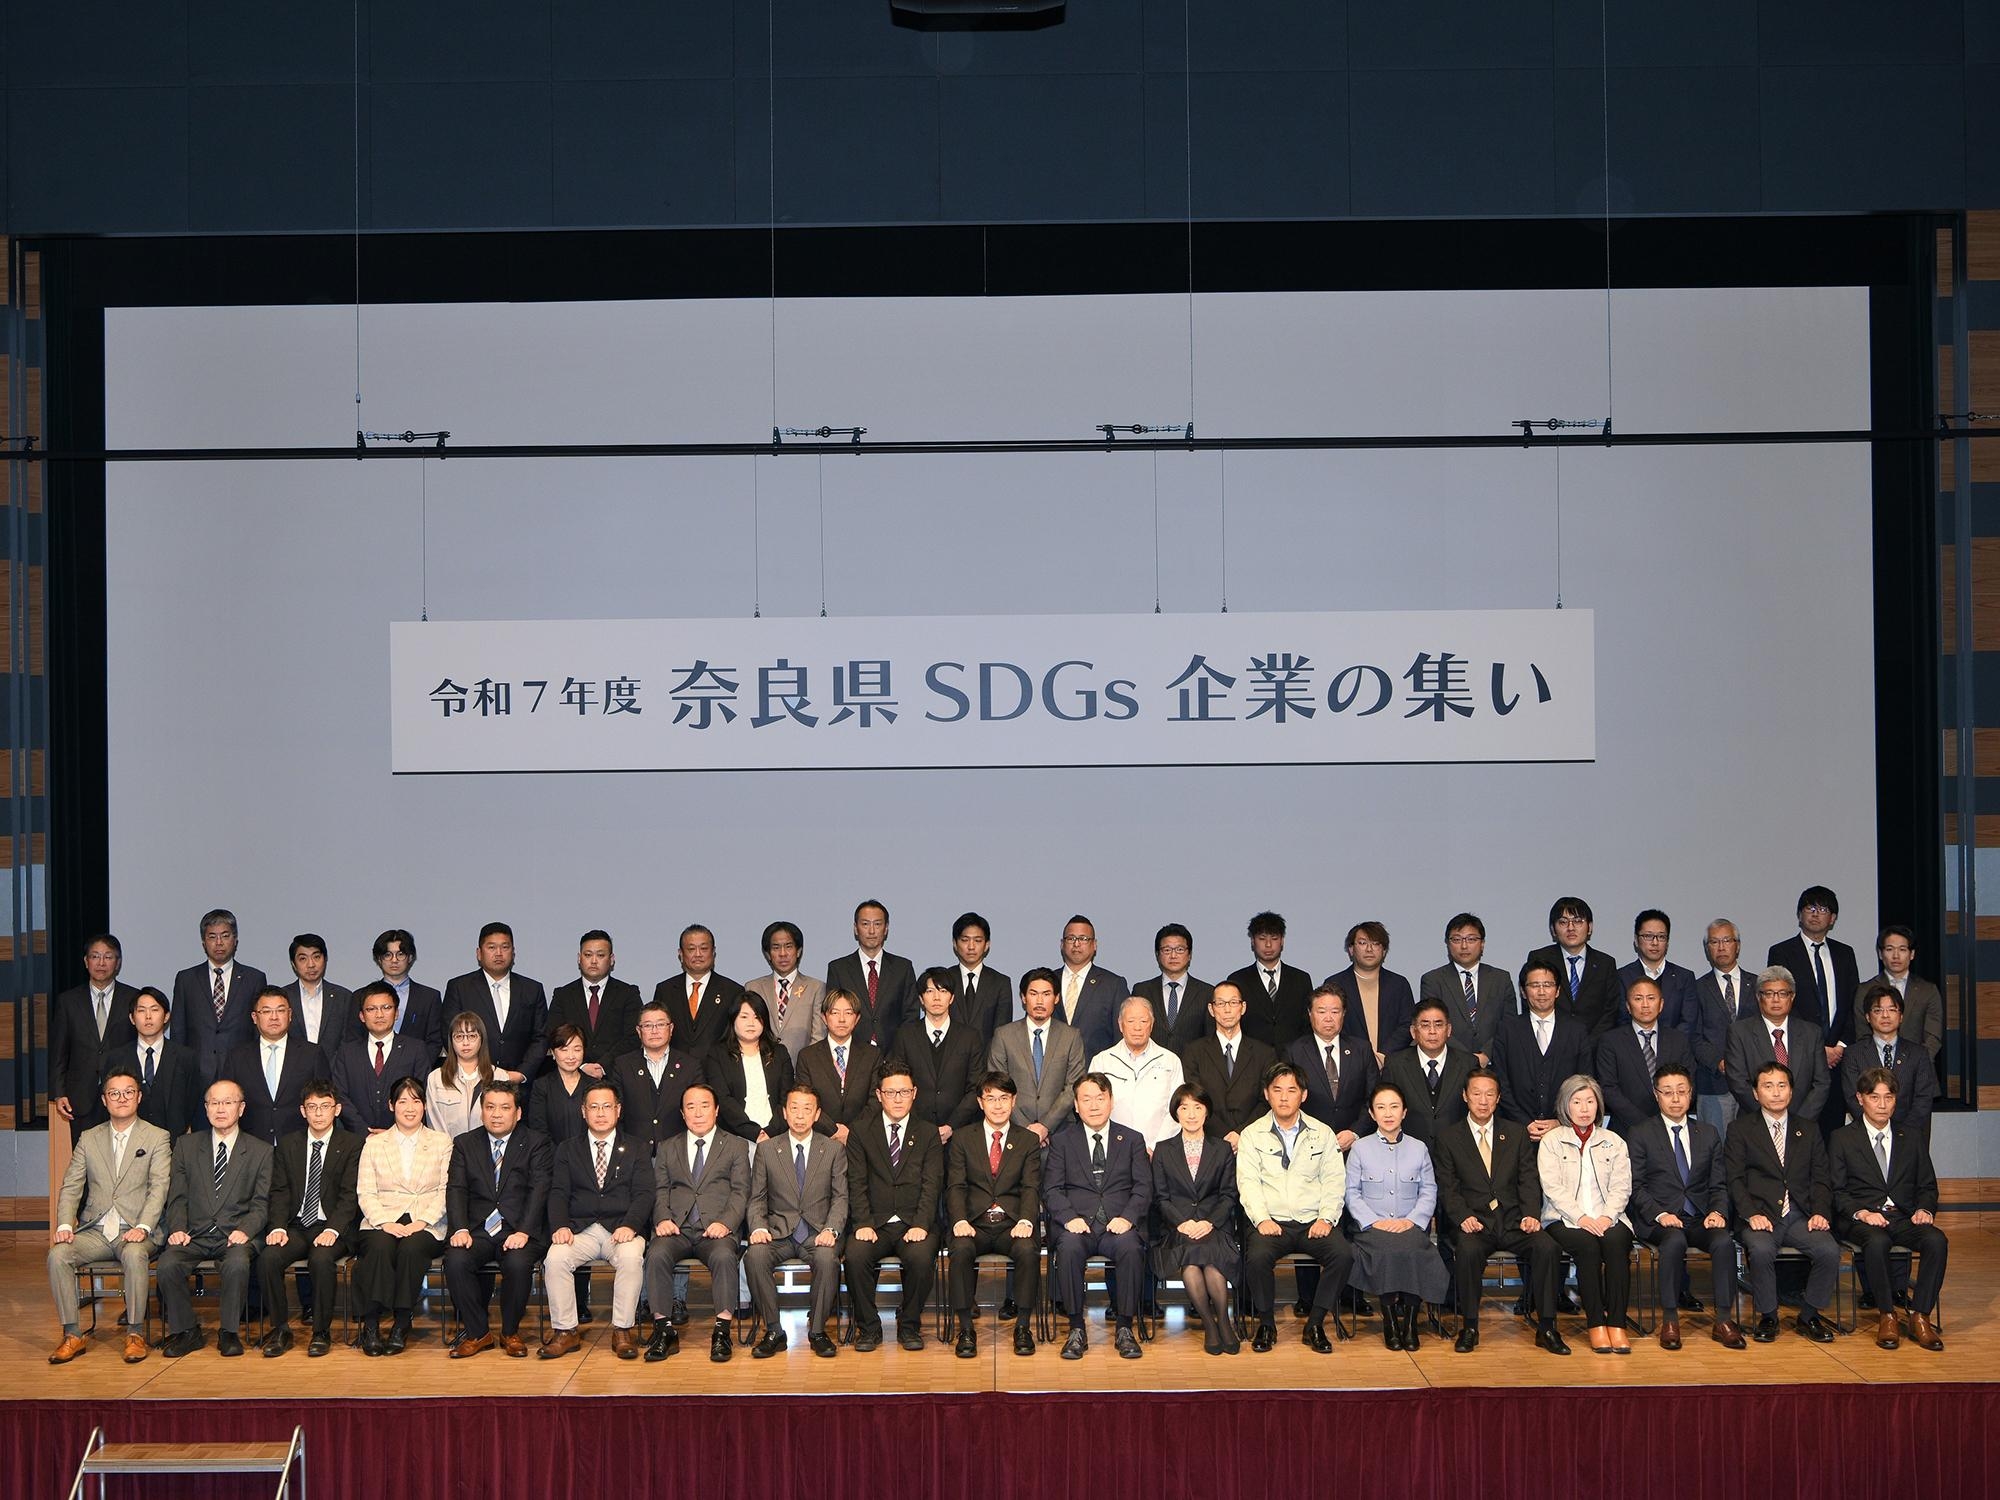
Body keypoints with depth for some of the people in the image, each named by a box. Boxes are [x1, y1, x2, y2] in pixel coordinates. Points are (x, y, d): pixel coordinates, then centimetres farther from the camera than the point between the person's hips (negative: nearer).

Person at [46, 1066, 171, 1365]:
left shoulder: (157, 1138, 5)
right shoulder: (88, 1139, 15)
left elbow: (159, 1188, -6)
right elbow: (70, 1187, 9)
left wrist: (142, 1227, -22)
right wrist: (64, 1225, -10)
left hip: (135, 1232, -3)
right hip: (95, 1231, 3)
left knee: (134, 1255, -36)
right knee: (57, 1255, -24)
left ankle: (135, 1333, -23)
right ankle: (72, 1335, -16)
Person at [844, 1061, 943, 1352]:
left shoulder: (928, 1133, 9)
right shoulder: (861, 1131, 9)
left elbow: (932, 1185, 0)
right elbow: (857, 1183, 2)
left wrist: (920, 1225, -16)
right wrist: (863, 1224, -13)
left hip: (915, 1223, 0)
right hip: (874, 1222, 0)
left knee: (921, 1257, -31)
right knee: (855, 1256, -30)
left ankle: (909, 1325, -8)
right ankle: (868, 1327, -10)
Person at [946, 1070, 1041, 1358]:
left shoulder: (1029, 1140, 13)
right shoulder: (962, 1140, 13)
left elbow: (1031, 1188, 2)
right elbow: (955, 1186, 3)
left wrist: (1025, 1221, -18)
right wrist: (960, 1220, -17)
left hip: (1012, 1225, 0)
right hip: (974, 1224, 0)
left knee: (1028, 1249, -33)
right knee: (961, 1249, -33)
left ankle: (1023, 1326, -17)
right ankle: (966, 1328, -22)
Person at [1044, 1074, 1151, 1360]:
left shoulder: (1132, 1140, 16)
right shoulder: (1062, 1141, 14)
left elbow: (1143, 1188, 6)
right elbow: (1051, 1189, 5)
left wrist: (1128, 1217, -13)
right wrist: (1069, 1217, -14)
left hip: (1119, 1224, 0)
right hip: (1077, 1223, 0)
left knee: (1131, 1247, -34)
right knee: (1069, 1247, -35)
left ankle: (1124, 1329, -23)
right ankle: (1076, 1329, -24)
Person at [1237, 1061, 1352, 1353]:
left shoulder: (1322, 1134, 14)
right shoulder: (1252, 1134, 9)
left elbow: (1335, 1181, 7)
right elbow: (1248, 1182, -1)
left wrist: (1326, 1218, -9)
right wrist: (1261, 1219, -16)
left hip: (1314, 1222, 1)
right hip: (1272, 1222, -1)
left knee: (1342, 1254, -28)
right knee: (1257, 1257, -32)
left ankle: (1315, 1324, -12)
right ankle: (1266, 1323, -9)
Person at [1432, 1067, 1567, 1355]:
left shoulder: (1517, 1134, 15)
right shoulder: (1447, 1138, 9)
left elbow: (1529, 1180, 8)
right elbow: (1447, 1188, 2)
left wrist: (1531, 1214, -10)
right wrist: (1463, 1217, -16)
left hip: (1513, 1222, 2)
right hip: (1473, 1223, -2)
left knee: (1547, 1247, -27)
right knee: (1468, 1250, -35)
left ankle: (1546, 1328, -17)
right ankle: (1469, 1327, -20)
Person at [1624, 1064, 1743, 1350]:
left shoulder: (1709, 1133, 17)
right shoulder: (1639, 1134, 6)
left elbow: (1718, 1185, 14)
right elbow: (1635, 1186, 0)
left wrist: (1718, 1211, -7)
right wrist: (1660, 1214, -16)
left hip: (1700, 1218, 3)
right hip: (1657, 1219, -3)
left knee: (1724, 1242, -29)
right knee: (1675, 1241, -36)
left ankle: (1723, 1321, -22)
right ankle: (1669, 1320, -26)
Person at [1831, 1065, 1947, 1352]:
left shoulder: (1911, 1139, 18)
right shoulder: (1842, 1139, 9)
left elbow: (1928, 1186, 18)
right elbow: (1836, 1191, 2)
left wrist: (1924, 1209, -4)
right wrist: (1860, 1212, -16)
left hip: (1905, 1218, 3)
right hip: (1863, 1219, -3)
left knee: (1936, 1240, -30)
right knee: (1877, 1242, -38)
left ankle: (1920, 1317, -22)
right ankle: (1887, 1317, -23)